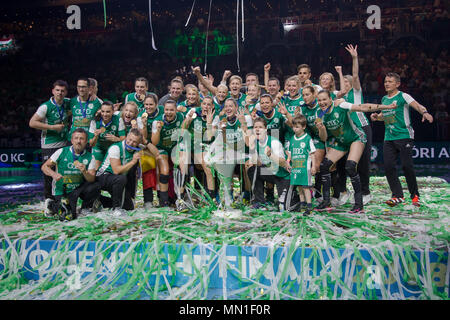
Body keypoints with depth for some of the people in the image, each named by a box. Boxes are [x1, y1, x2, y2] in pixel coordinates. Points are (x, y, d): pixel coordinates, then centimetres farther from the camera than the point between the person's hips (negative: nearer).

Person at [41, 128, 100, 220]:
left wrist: (84, 172, -30)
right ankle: (53, 204, 15)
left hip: (79, 188, 2)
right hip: (61, 190, -2)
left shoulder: (89, 157, -3)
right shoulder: (62, 152, -6)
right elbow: (44, 166, -2)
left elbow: (92, 179, -9)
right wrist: (53, 174, -22)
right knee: (68, 216, -21)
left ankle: (85, 207, 4)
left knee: (94, 188, -28)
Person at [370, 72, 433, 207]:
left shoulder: (403, 96, -4)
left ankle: (415, 195, 11)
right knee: (388, 166, -3)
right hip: (389, 138, 6)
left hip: (404, 136, -6)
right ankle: (398, 196, 7)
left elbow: (417, 105, -19)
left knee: (407, 165, -8)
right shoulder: (384, 99, 15)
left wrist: (424, 112, -40)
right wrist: (377, 116, 7)